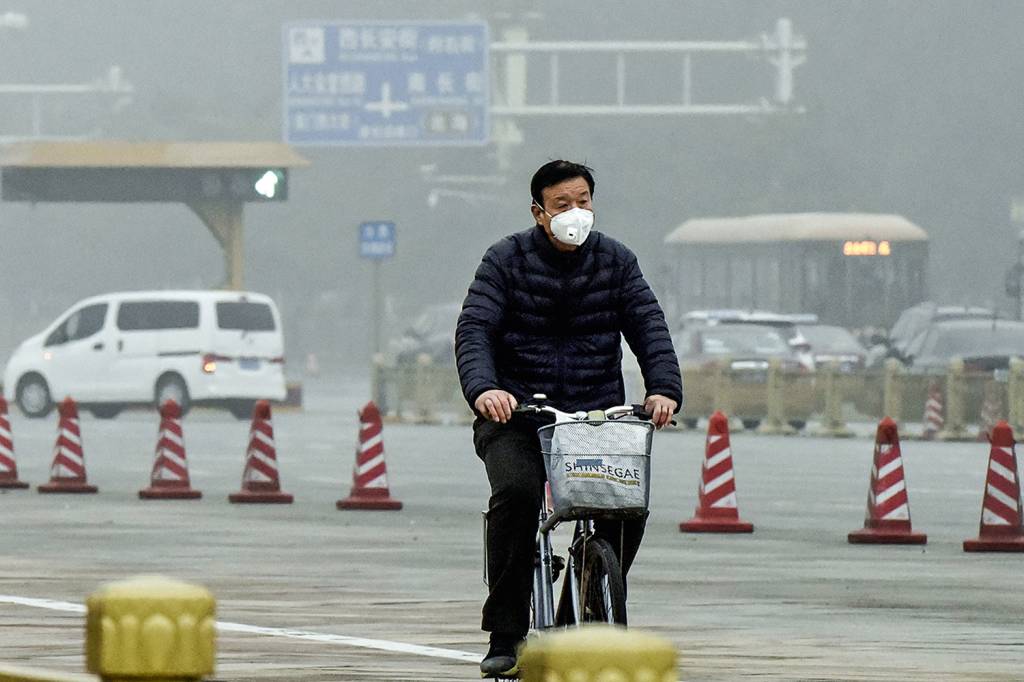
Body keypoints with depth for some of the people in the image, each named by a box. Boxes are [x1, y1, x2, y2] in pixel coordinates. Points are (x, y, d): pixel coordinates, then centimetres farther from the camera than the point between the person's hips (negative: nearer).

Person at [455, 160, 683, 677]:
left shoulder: (616, 262, 8)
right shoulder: (507, 260, 1)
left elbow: (648, 327, -1)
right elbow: (474, 330, -10)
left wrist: (663, 388, -20)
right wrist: (483, 388, -31)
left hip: (597, 415, 3)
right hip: (515, 416, -2)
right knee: (516, 492, -29)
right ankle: (505, 636, -21)